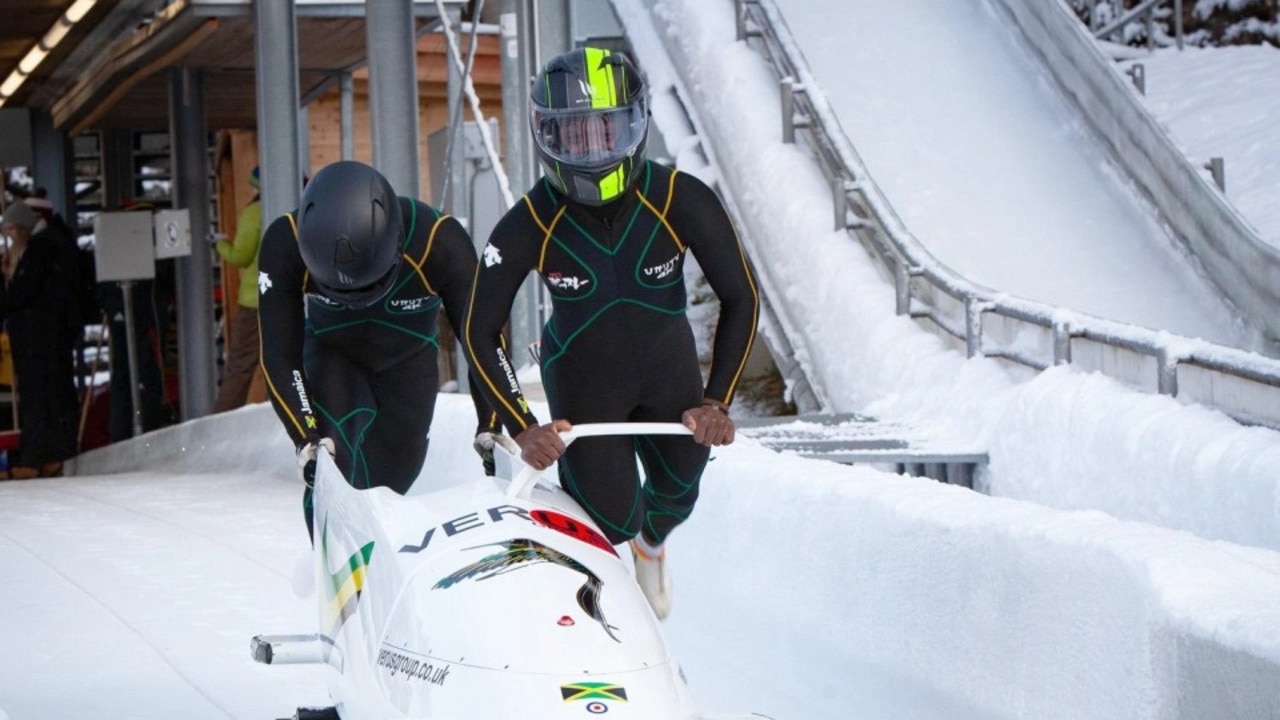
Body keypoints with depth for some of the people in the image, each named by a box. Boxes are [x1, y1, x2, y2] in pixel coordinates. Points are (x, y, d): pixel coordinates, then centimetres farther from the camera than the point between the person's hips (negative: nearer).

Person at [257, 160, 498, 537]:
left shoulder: (439, 241, -34)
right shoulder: (284, 244, -33)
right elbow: (280, 357, -27)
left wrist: (491, 430, -32)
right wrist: (306, 437, -38)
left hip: (407, 365, 1)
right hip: (331, 359, -1)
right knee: (331, 468, -26)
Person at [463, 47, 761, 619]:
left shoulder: (684, 201, -27)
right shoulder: (528, 227, -28)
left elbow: (740, 299, -15)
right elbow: (480, 334, -18)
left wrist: (716, 401, -21)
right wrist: (522, 428, -26)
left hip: (668, 368, 2)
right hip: (582, 378, -2)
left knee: (678, 490, 17)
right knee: (611, 519, -7)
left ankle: (652, 543, 55)